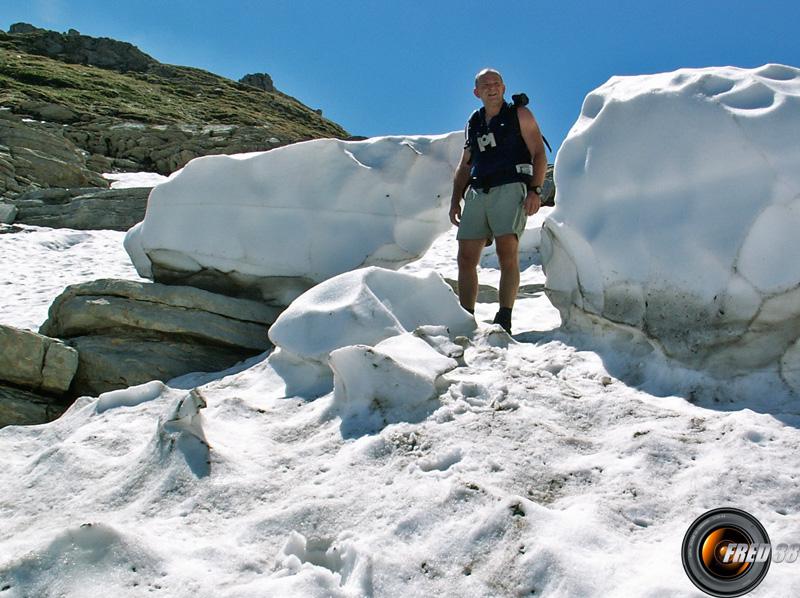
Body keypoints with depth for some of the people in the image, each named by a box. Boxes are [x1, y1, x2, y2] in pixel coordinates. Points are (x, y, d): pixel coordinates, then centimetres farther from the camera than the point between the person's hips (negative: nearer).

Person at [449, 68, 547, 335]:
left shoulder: (519, 115, 11)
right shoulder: (474, 123, 23)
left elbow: (539, 154, 3)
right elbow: (464, 165, 25)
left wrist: (535, 190, -11)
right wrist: (455, 199, 14)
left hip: (509, 189, -4)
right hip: (477, 193, 5)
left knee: (507, 253, -19)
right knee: (466, 257, -3)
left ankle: (504, 318, -18)